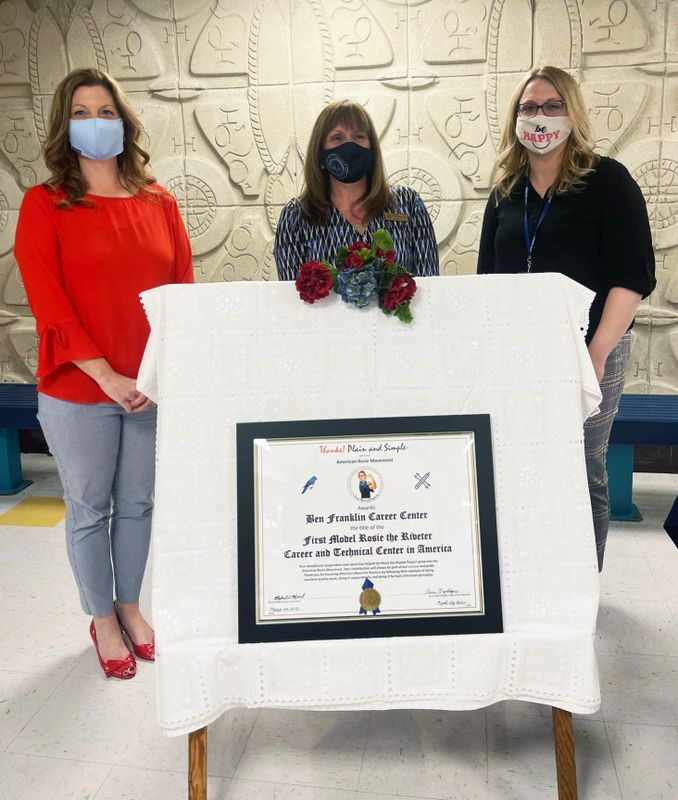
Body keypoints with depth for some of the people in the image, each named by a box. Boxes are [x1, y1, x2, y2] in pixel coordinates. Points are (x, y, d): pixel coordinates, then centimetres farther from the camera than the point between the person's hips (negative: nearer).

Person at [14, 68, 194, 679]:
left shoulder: (158, 202, 6)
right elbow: (48, 305, -11)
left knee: (138, 503, 15)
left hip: (153, 389, 3)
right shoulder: (44, 205, -3)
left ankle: (130, 605, 36)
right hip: (78, 392, -2)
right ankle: (102, 619, 31)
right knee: (89, 508, 11)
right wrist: (108, 376, -18)